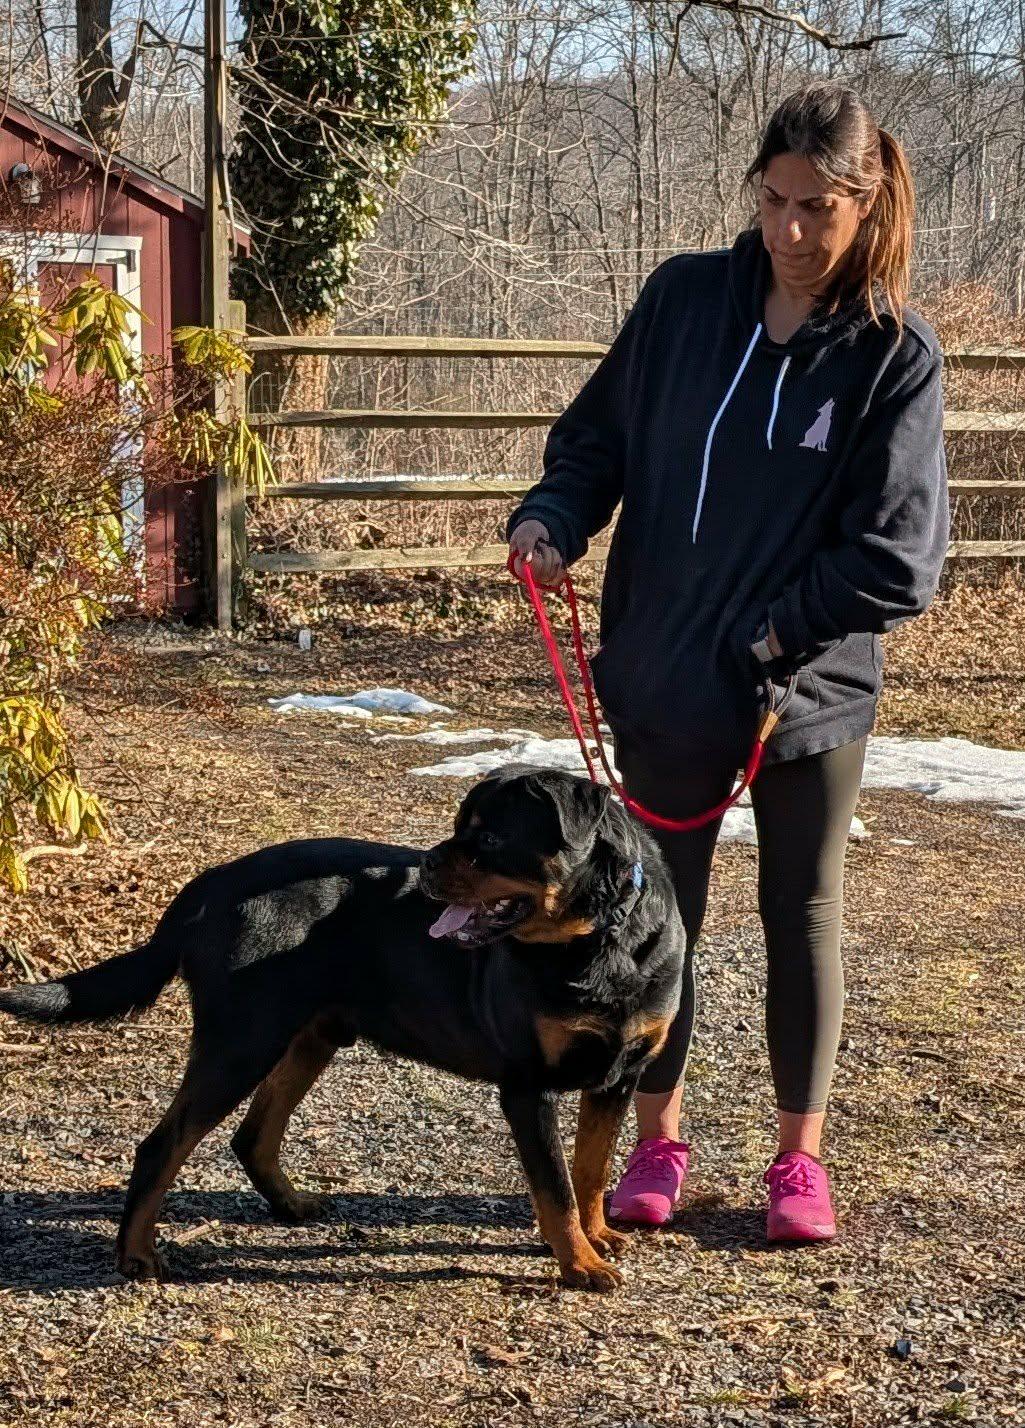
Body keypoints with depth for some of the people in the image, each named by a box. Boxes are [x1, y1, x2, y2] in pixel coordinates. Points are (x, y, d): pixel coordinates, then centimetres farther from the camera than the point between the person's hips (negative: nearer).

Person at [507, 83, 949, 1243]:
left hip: (810, 688, -2)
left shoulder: (894, 356, -11)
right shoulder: (685, 299, -3)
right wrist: (554, 520, -14)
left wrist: (777, 635, -17)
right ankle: (657, 1141, 28)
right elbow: (597, 436, 5)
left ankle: (799, 1155, 26)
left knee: (802, 916, 12)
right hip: (667, 680, 2)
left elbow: (901, 558, -13)